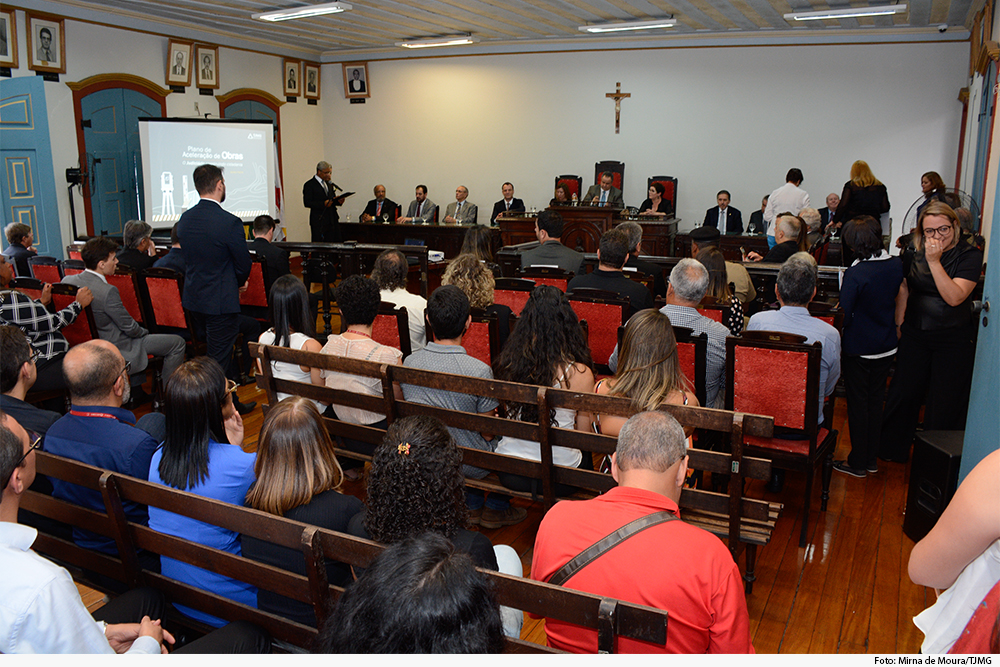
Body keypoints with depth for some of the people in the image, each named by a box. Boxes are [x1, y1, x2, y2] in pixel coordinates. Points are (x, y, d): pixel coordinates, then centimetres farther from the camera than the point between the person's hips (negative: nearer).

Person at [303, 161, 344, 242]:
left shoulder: (329, 184, 18)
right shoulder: (309, 185, -4)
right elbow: (307, 203, -12)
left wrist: (338, 201, -2)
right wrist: (323, 204, -23)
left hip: (333, 220, 7)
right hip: (319, 221, -6)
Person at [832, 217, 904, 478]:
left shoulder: (855, 274, -23)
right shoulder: (896, 265, -4)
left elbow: (844, 314, -19)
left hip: (859, 348, -6)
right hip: (887, 346, 6)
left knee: (857, 403, 6)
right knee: (875, 400, 16)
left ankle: (858, 462, 16)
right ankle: (871, 458, 27)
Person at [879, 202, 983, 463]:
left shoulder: (969, 255, -12)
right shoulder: (913, 253, 1)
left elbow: (954, 297, -24)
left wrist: (934, 262, -27)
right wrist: (898, 326, 13)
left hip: (954, 340, -4)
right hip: (914, 335, 4)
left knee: (945, 402, 5)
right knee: (903, 393, 12)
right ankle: (892, 449, 30)